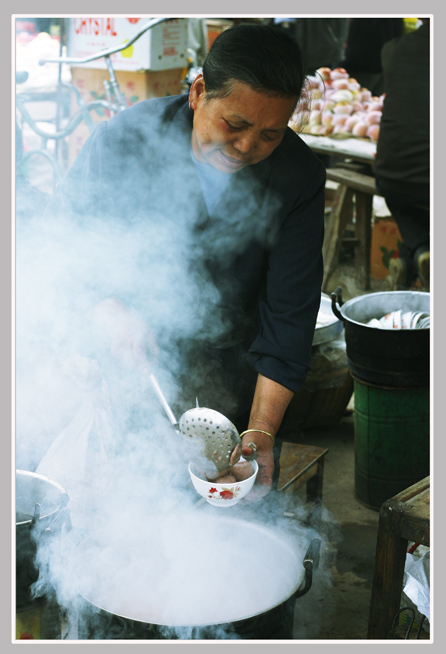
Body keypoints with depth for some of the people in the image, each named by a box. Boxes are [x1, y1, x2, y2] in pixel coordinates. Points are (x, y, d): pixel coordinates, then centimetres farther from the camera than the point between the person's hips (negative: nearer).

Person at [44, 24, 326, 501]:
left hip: (234, 373, 1)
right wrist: (111, 310, -32)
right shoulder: (122, 140, -20)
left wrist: (261, 432, -23)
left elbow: (288, 317, -15)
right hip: (128, 363, 0)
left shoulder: (299, 178, -16)